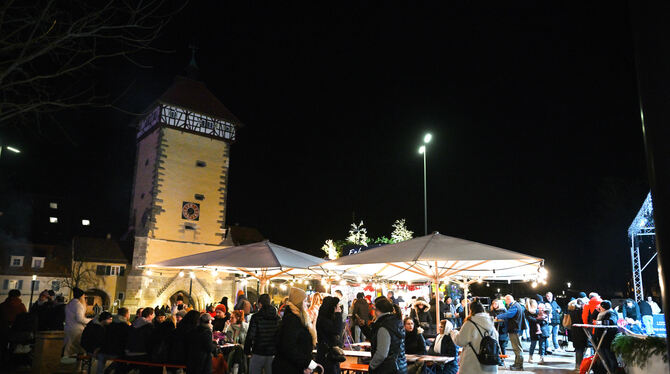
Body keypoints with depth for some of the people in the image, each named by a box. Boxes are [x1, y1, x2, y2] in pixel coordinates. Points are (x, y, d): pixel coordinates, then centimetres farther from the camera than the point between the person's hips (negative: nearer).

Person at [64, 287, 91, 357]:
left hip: (68, 328, 9)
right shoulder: (77, 304, -14)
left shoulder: (69, 303, 15)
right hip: (76, 330, -9)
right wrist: (91, 321, -9)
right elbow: (80, 319, -19)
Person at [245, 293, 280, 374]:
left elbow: (250, 335, -9)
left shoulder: (256, 317, -9)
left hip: (258, 353, -3)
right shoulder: (277, 318, 2)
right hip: (272, 354, 3)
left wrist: (247, 351, 1)